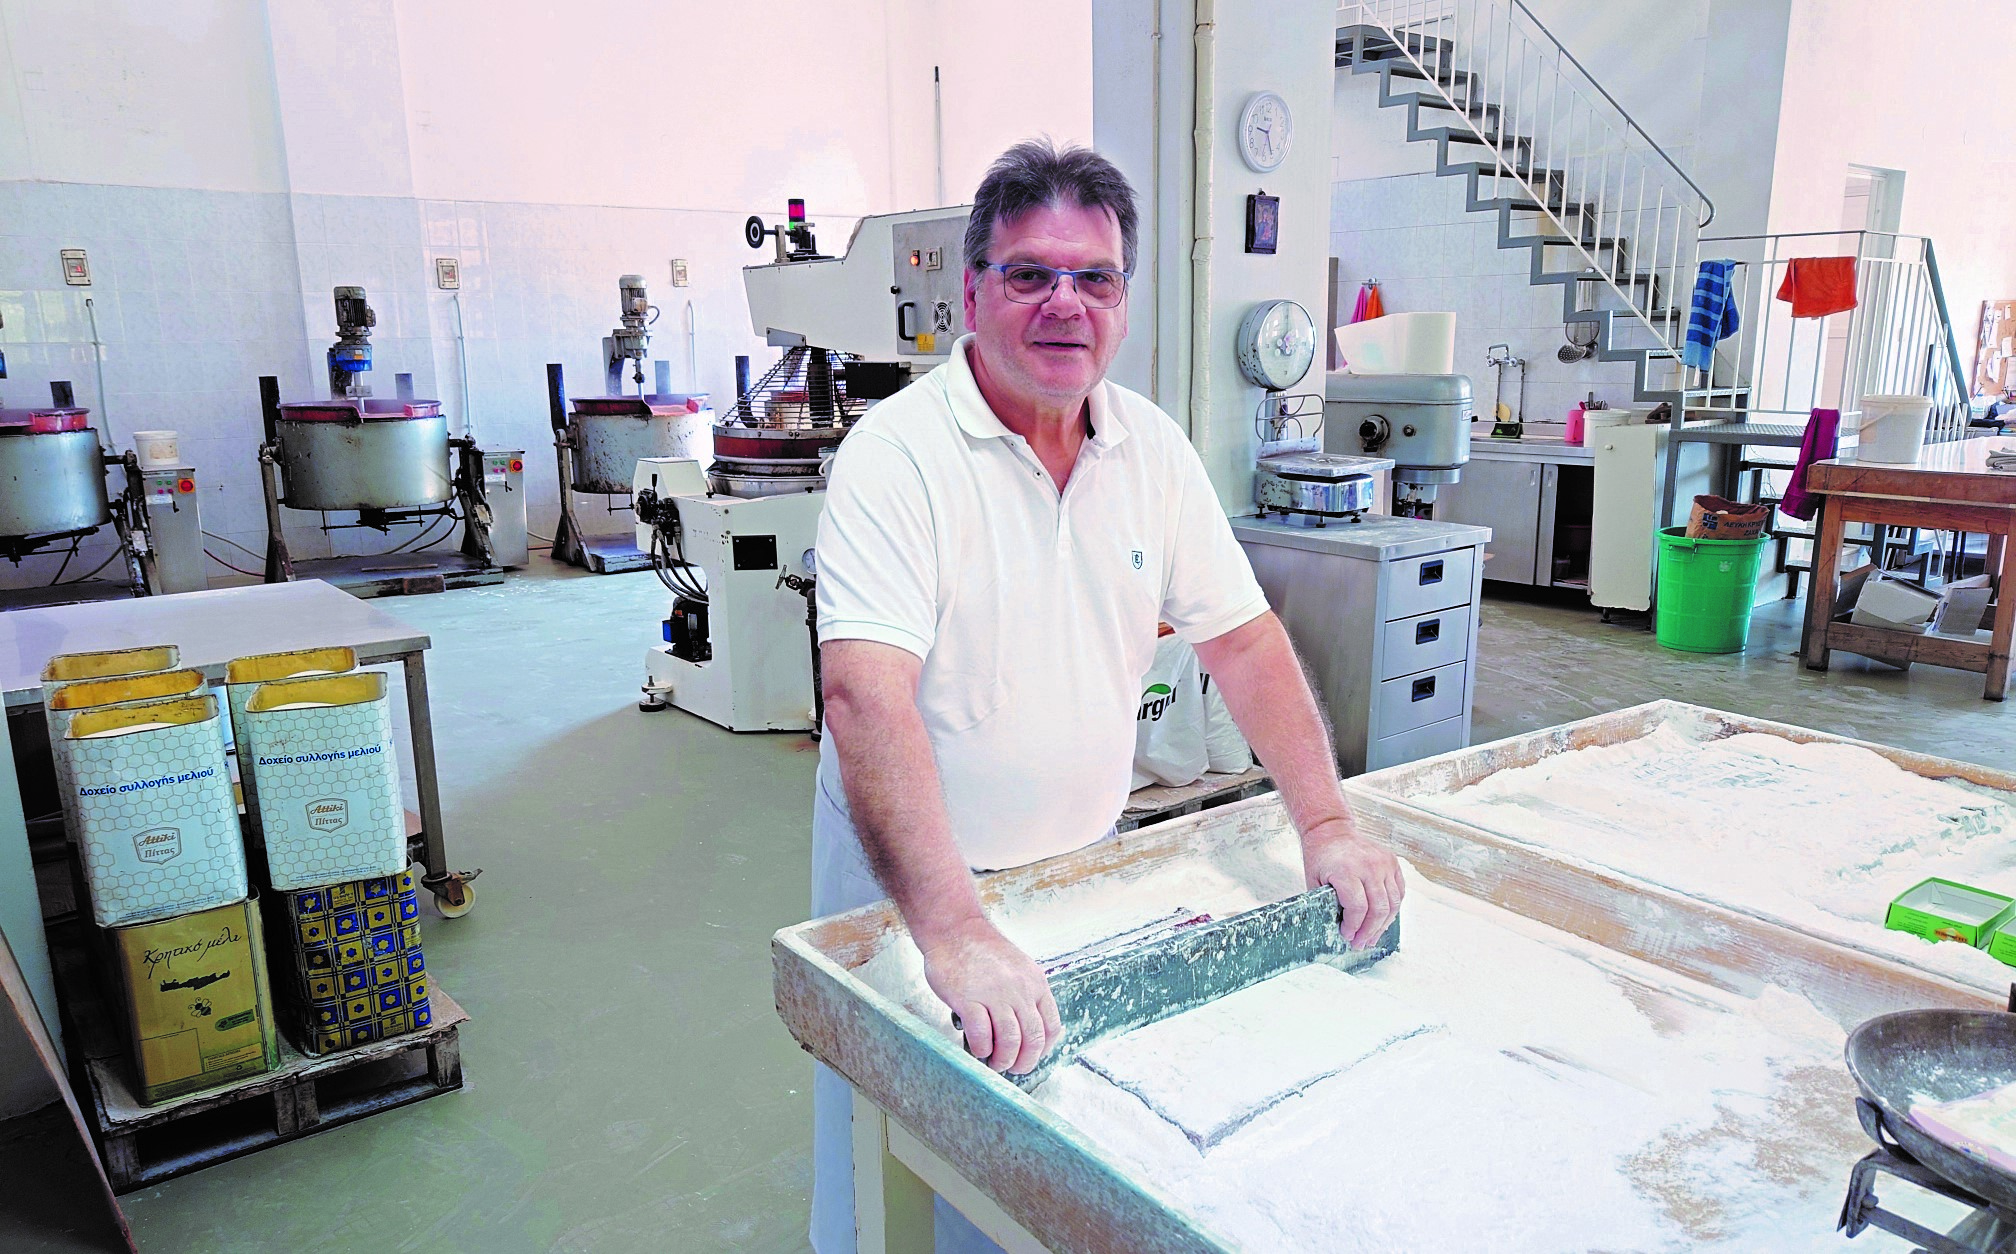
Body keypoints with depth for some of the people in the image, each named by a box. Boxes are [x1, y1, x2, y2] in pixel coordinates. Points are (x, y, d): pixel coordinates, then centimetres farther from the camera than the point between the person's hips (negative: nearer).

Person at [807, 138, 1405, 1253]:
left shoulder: (1152, 447, -2)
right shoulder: (900, 452, -21)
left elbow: (1241, 638, 1)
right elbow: (867, 696, -32)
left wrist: (1326, 825, -7)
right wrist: (955, 933, -42)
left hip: (1081, 867, 5)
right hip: (909, 881, -4)